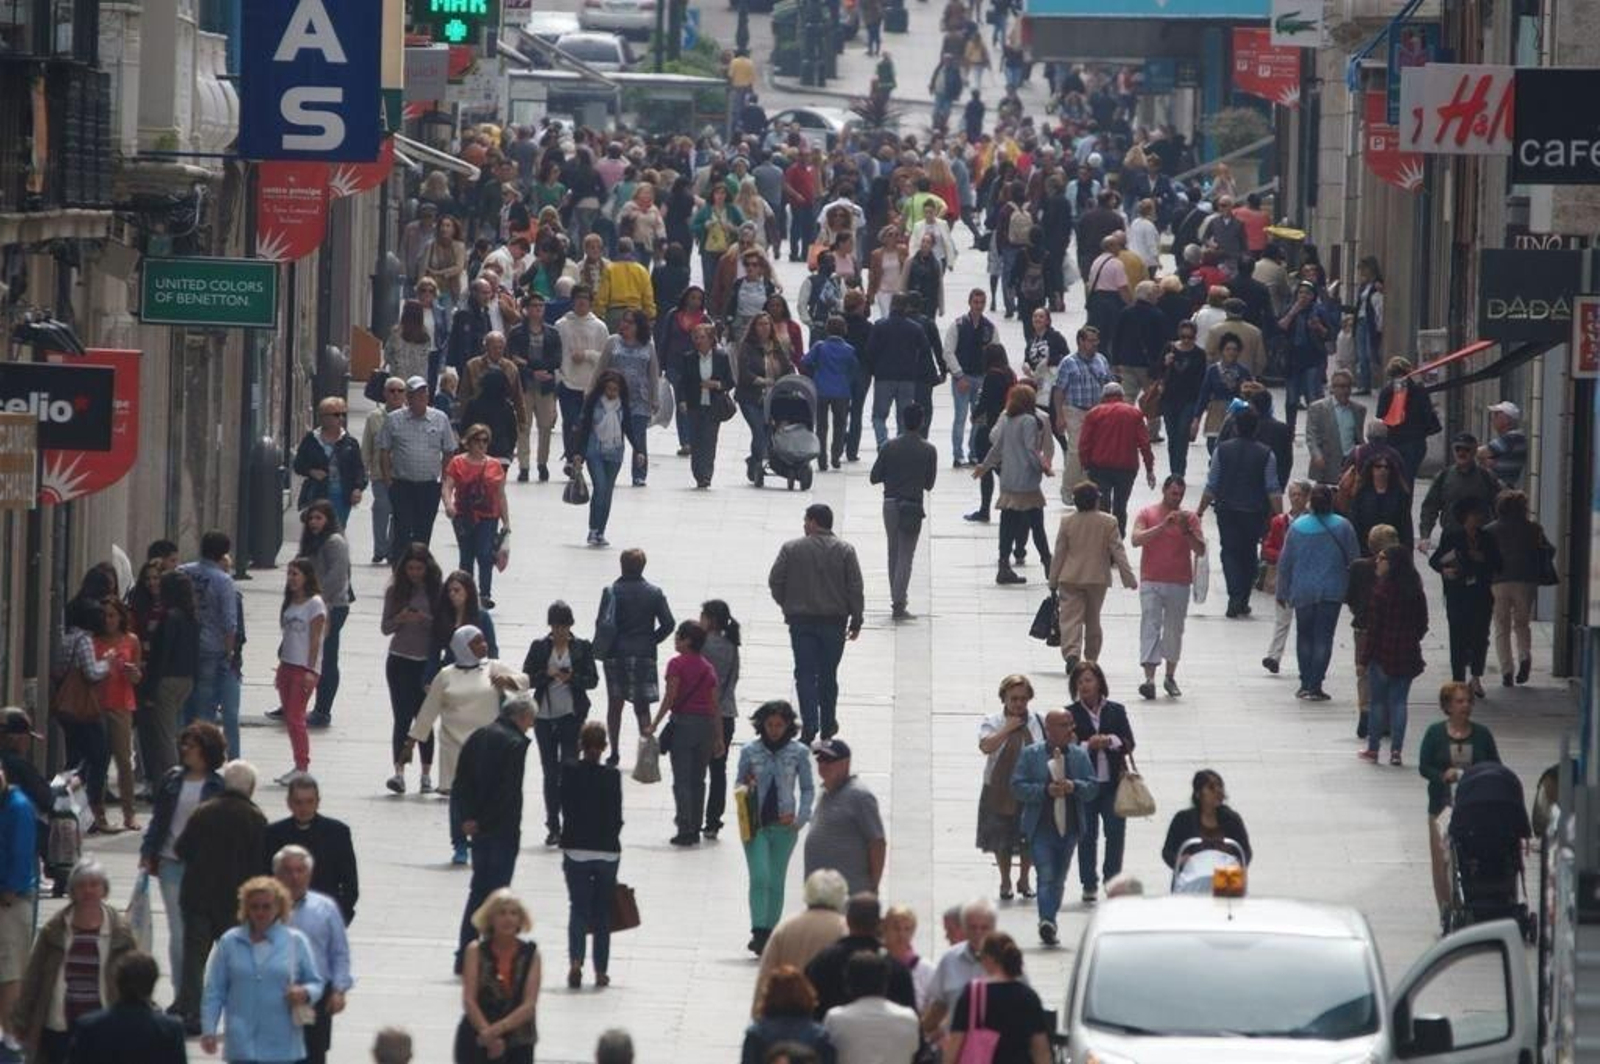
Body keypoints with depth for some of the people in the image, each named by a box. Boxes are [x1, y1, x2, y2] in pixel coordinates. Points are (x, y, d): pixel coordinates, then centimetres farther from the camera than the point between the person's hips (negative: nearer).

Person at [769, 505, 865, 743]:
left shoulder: (791, 549, -5)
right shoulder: (844, 551, -2)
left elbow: (775, 582, -3)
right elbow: (855, 588, -3)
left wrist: (787, 606, 13)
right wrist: (856, 621, 5)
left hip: (801, 620, -1)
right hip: (834, 621, 1)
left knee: (805, 674, 1)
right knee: (828, 674, 14)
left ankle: (809, 726, -11)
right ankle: (828, 725, 23)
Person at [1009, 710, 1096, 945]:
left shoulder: (1080, 755, 9)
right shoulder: (1030, 755, 0)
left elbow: (1093, 787, 6)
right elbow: (1018, 786, -4)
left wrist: (1074, 786, -14)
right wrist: (1045, 790, -17)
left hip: (1069, 827, 4)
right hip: (1041, 827, -4)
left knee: (1058, 879, 11)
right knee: (1046, 876, -16)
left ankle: (1049, 923, 22)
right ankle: (1047, 921, -25)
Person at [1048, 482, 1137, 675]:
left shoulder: (1067, 522, -4)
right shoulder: (1108, 522, -6)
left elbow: (1059, 554, 1)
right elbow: (1118, 552, -6)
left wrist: (1053, 582, 8)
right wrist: (1129, 577, 0)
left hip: (1070, 578, -1)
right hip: (1097, 578, 1)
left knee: (1071, 618, -5)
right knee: (1093, 620, 15)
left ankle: (1071, 653, -26)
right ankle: (1091, 659, 20)